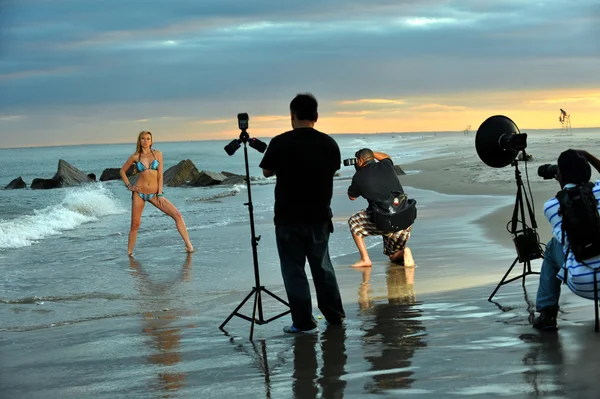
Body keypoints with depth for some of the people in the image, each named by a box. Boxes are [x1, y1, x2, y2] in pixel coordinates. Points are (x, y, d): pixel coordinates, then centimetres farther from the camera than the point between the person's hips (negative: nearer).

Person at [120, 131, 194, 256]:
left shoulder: (157, 154, 2)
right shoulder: (135, 156, 2)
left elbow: (160, 175, 1)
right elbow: (122, 171, 15)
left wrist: (160, 194, -5)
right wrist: (129, 186, 3)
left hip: (154, 193, 1)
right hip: (139, 193, 0)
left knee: (177, 215, -11)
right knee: (135, 224, 1)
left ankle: (188, 245, -7)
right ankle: (129, 252, 14)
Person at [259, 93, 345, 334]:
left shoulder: (281, 143, -13)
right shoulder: (329, 144, -3)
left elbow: (267, 172, 0)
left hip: (289, 218, -4)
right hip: (319, 216, 4)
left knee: (294, 269, 4)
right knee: (322, 266, 17)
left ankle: (304, 322, 3)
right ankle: (335, 316, 23)